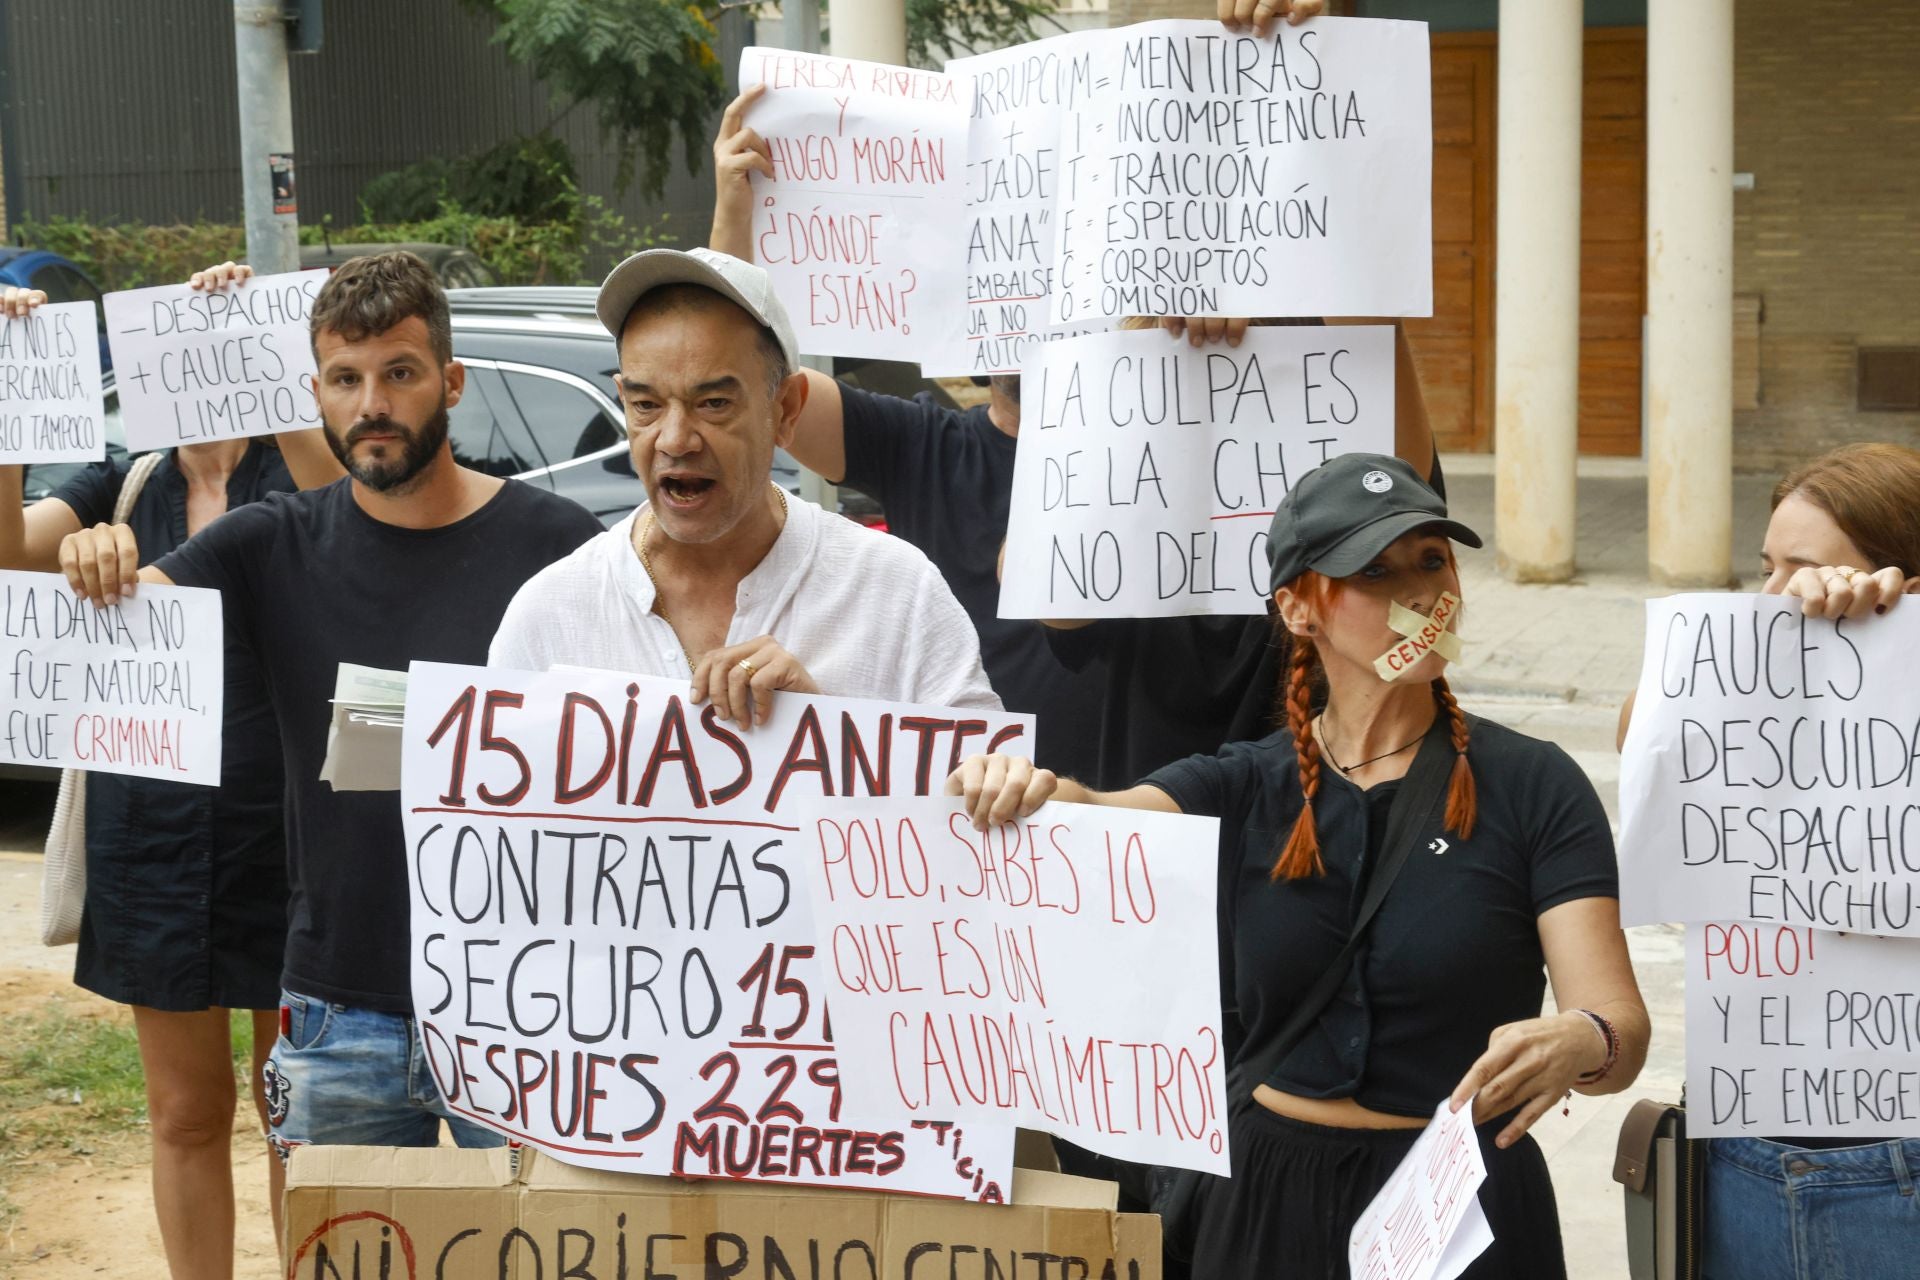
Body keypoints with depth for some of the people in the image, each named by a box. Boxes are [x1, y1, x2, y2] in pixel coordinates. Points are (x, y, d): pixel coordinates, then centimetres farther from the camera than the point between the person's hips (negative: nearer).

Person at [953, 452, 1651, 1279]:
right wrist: (1015, 789, -42)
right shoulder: (1244, 787, 1)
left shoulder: (1531, 787, -7)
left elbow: (1622, 1030, -14)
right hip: (1271, 1203, 2)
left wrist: (1578, 1044, -39)